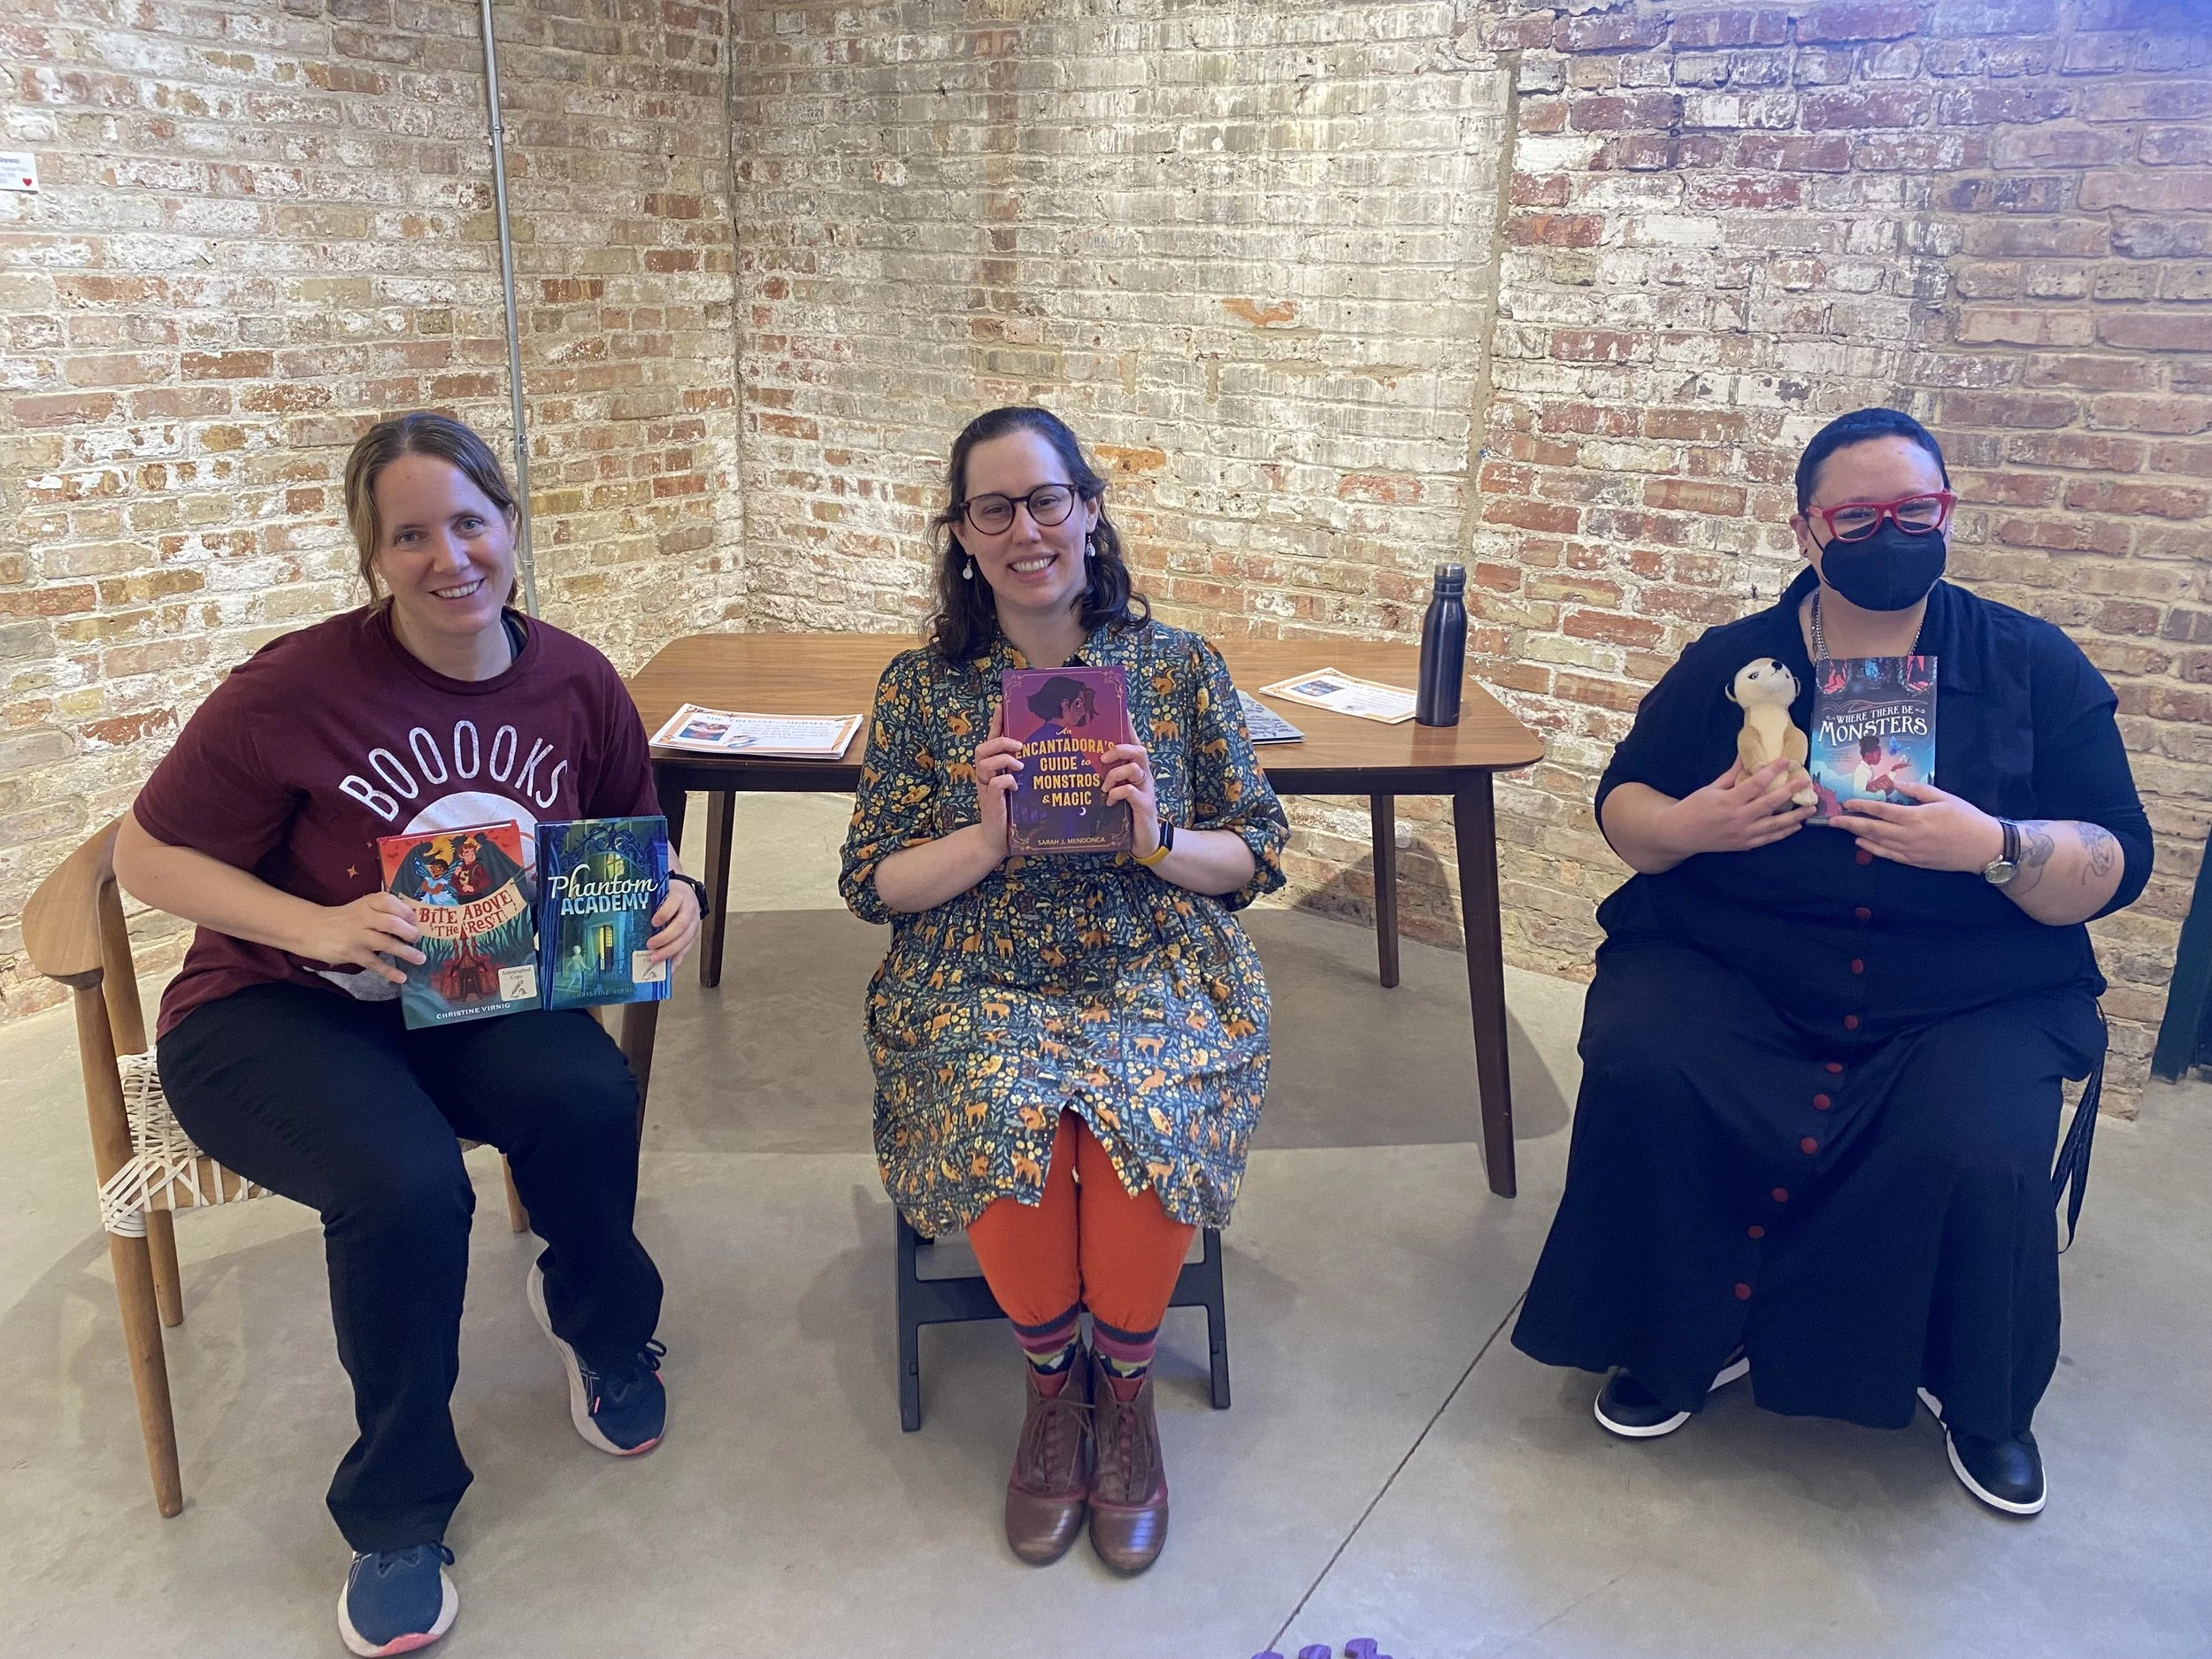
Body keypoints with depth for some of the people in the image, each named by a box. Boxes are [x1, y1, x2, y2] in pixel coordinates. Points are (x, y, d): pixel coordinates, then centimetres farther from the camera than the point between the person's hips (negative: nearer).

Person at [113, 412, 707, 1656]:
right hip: (273, 1008, -3)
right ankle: (398, 1514, -3)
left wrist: (670, 901, -12)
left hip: (478, 996, 3)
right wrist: (320, 926, -22)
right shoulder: (297, 689, -16)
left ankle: (600, 1323, 8)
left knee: (588, 1097, -29)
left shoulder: (576, 685, -3)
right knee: (407, 1181, -32)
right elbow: (150, 855, -7)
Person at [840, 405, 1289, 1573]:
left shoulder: (1182, 667, 5)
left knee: (1144, 1125, -31)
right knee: (1005, 1126, -31)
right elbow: (871, 884, 4)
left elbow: (1256, 857, 8)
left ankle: (1124, 1386, -1)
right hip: (978, 986, 0)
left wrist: (1157, 841, -12)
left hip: (1156, 977, 0)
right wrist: (986, 839, -14)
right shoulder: (922, 686, 5)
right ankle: (1050, 1377, 0)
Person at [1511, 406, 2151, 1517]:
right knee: (1640, 1073, -27)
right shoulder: (1733, 663, 6)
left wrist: (1993, 847, -22)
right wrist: (1688, 825, -14)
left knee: (1979, 1152, -27)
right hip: (1731, 968, 1)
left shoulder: (2035, 667, 4)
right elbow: (1620, 807, 10)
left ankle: (1981, 1399, 7)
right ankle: (1683, 1341, 0)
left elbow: (2115, 870, -1)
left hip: (1970, 997, 0)